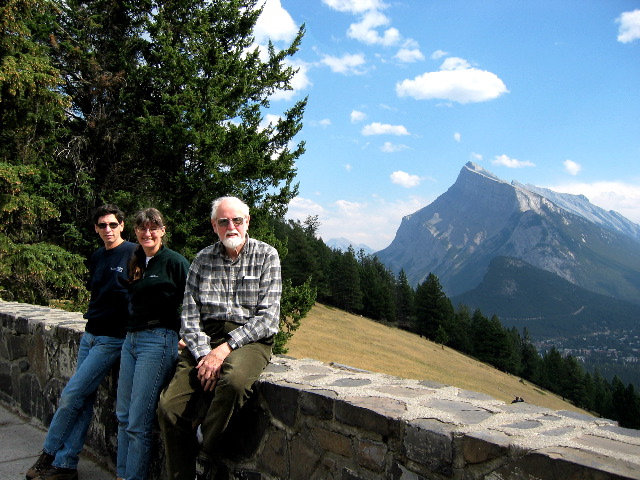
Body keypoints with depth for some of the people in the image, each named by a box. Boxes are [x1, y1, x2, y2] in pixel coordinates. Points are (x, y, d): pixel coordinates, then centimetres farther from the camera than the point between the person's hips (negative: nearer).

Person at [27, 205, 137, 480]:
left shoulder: (133, 253, -11)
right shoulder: (96, 258, 12)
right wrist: (92, 315, 13)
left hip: (112, 339, -7)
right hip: (90, 334, 7)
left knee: (71, 395, -5)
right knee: (83, 400, 9)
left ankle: (50, 454, 15)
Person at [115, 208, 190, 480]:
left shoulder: (174, 261, -9)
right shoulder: (136, 263, 15)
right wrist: (130, 333, 14)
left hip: (158, 342, -8)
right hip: (131, 340, 8)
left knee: (138, 423, -3)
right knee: (123, 416, 15)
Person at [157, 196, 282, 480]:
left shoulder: (266, 256, 0)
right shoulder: (202, 260, 10)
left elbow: (268, 319, -7)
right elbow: (189, 315, 5)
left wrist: (226, 348, -15)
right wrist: (203, 353, -12)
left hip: (250, 339, -3)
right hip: (205, 339, 3)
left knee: (234, 378, -36)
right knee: (169, 407, -15)